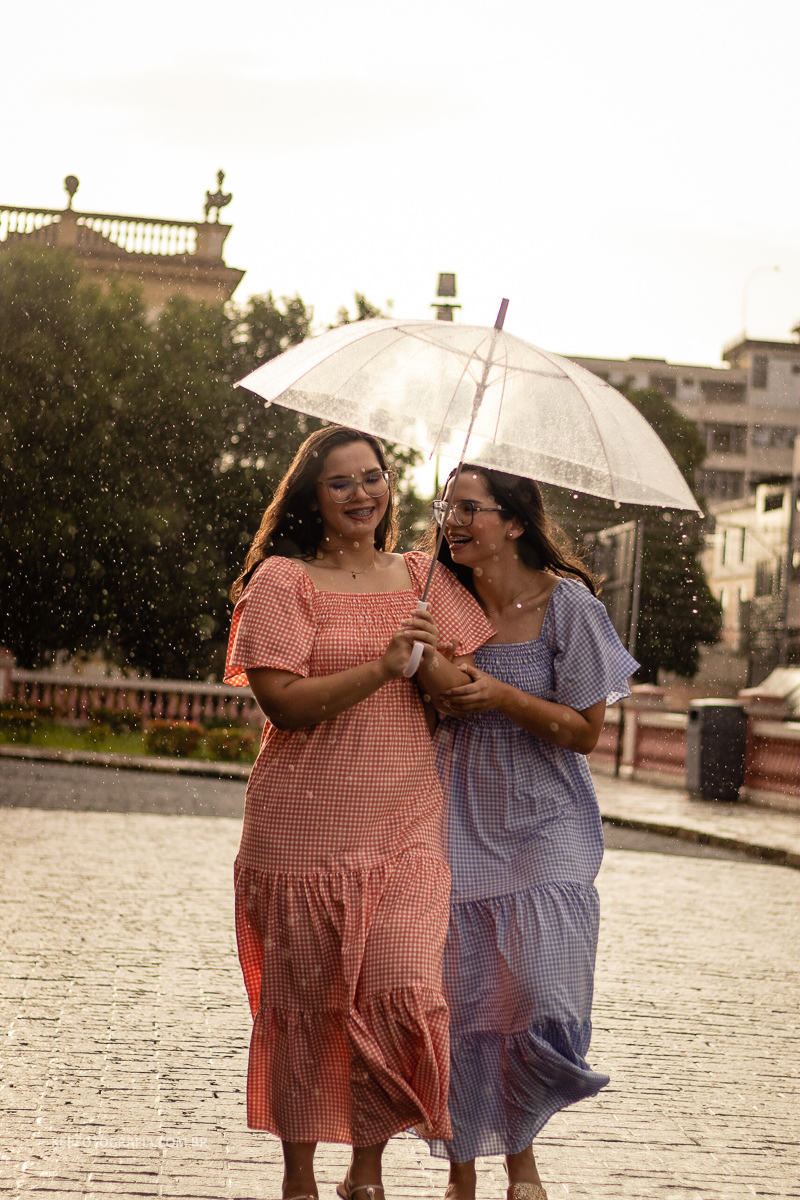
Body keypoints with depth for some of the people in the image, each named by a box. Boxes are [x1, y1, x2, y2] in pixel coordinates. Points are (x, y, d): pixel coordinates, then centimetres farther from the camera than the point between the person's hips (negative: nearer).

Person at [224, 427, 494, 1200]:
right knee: (306, 1004, 6)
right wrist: (380, 668, -22)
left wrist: (430, 664, -12)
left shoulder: (422, 577, 12)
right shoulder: (282, 580, -2)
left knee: (405, 990, -11)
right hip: (306, 829, -2)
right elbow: (283, 700, -12)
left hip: (406, 826, 3)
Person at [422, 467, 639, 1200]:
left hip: (543, 823, -2)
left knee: (542, 997, -10)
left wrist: (502, 696, -17)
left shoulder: (566, 603, -7)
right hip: (458, 819, 2)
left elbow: (586, 731, -5)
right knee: (458, 998, -1)